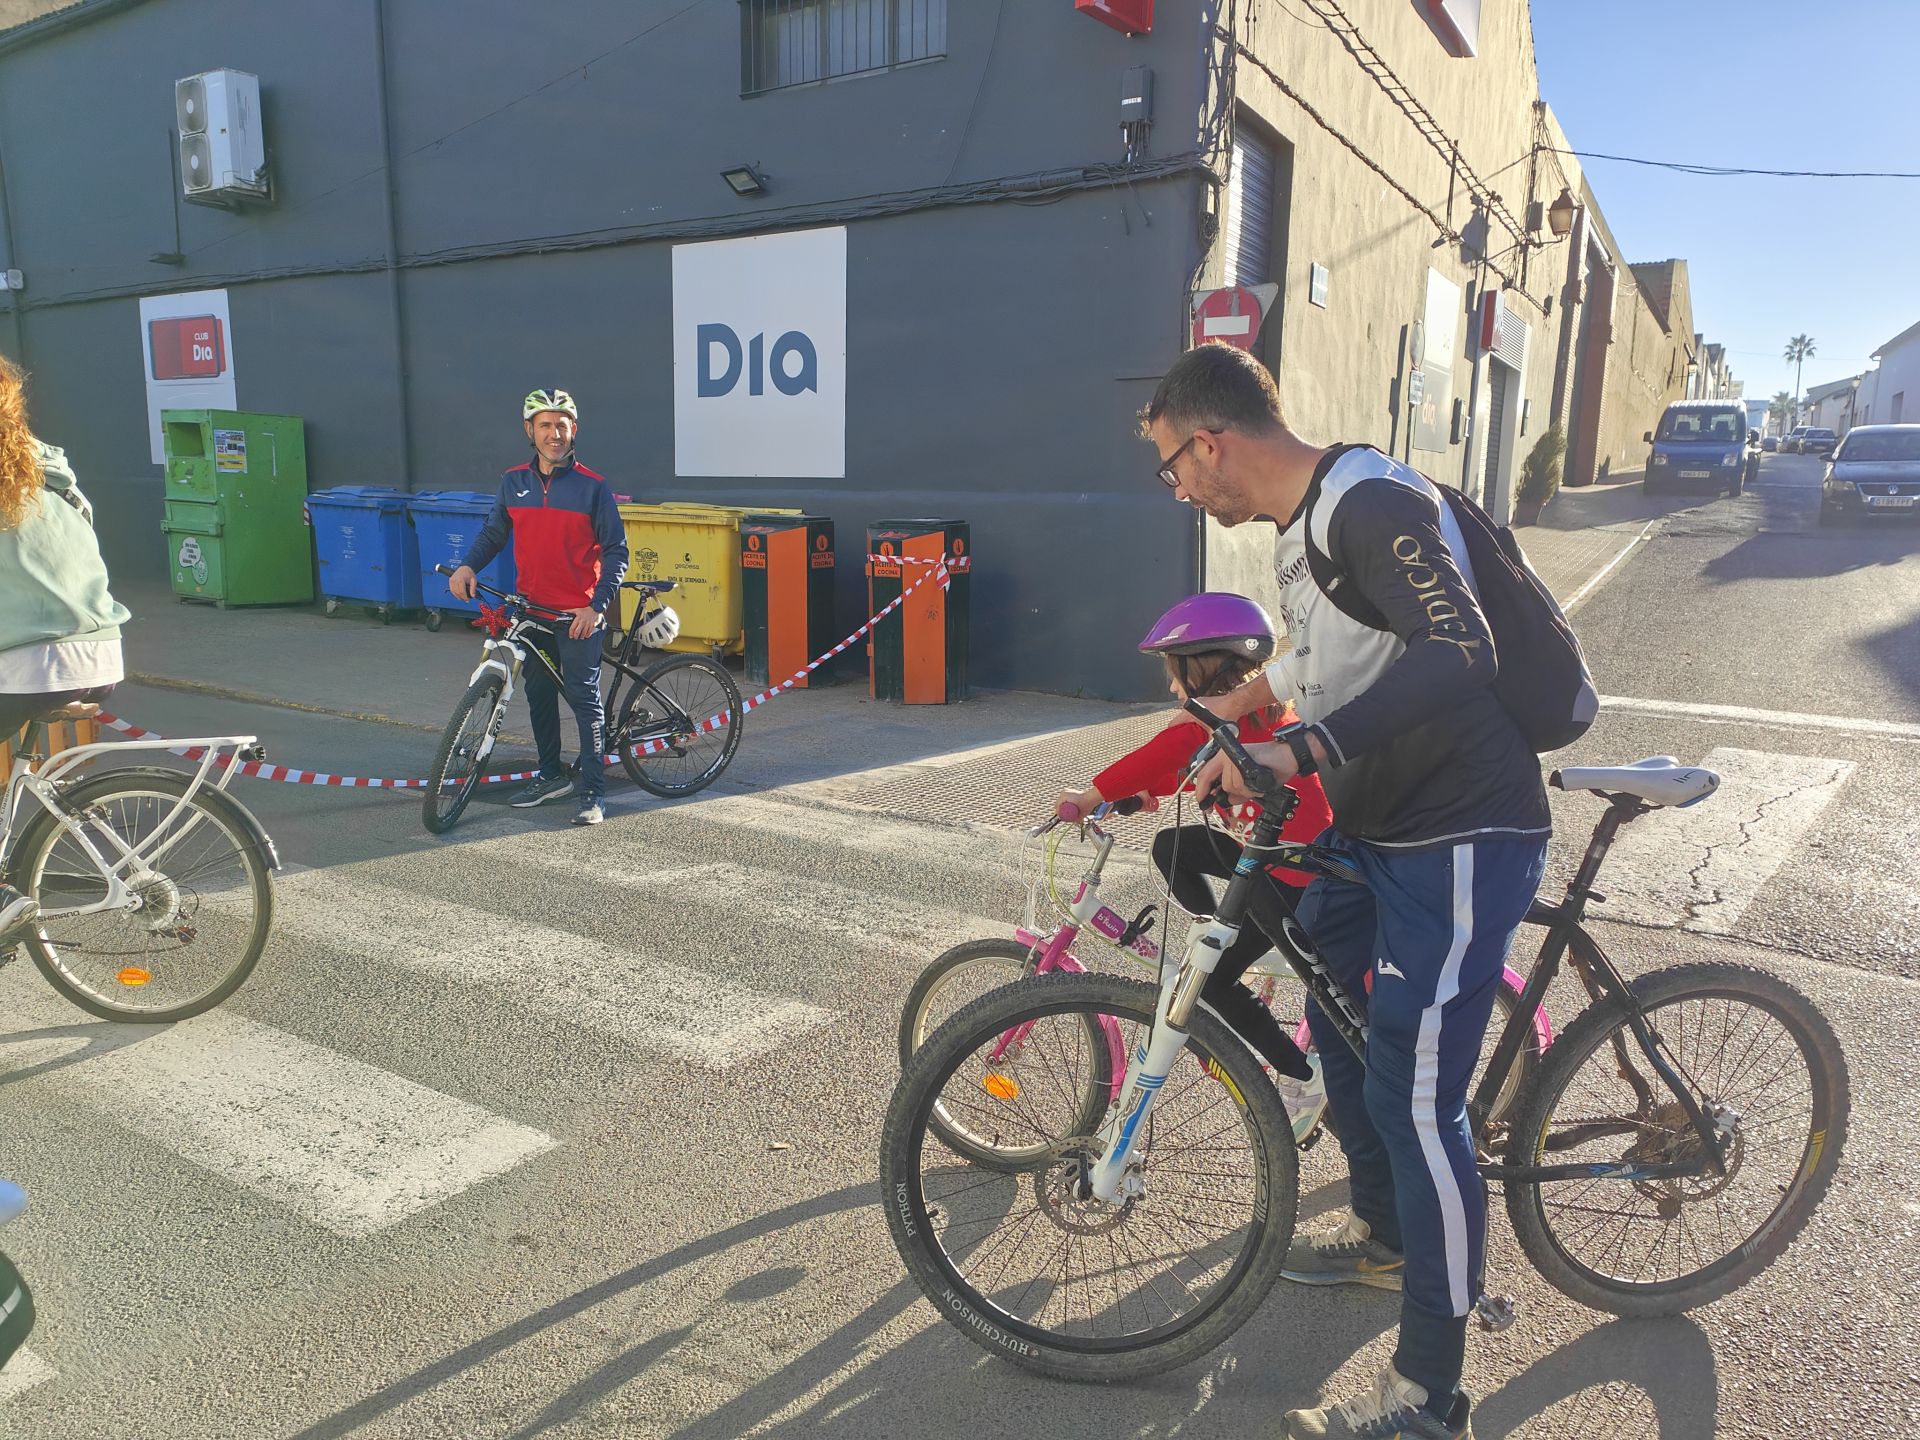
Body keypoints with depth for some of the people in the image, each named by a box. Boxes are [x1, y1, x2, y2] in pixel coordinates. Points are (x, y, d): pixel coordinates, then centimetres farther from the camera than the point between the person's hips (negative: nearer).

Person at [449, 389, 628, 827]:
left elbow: (616, 551, -7)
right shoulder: (514, 482, 4)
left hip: (578, 614, -5)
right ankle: (551, 775, 30)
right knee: (539, 696, 15)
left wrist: (596, 606, -16)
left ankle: (593, 793, 2)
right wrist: (467, 565, -4)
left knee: (585, 700, -3)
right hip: (532, 609, 5)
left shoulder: (591, 487, -9)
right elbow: (493, 532, 15)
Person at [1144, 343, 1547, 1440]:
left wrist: (1296, 754, -41)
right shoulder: (1302, 523, 10)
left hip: (1459, 839, -10)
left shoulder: (1373, 504, -20)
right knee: (1338, 1025, 22)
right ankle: (1387, 1238, 45)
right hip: (1371, 828, 10)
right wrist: (1245, 701, 28)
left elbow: (1458, 652, -34)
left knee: (1413, 1097, -9)